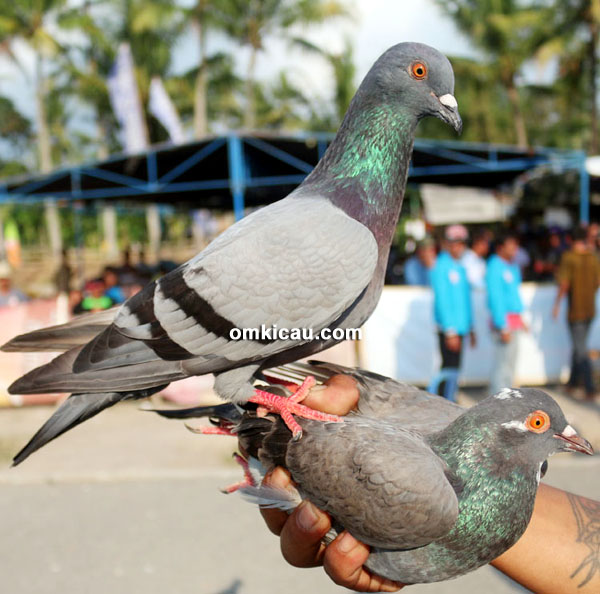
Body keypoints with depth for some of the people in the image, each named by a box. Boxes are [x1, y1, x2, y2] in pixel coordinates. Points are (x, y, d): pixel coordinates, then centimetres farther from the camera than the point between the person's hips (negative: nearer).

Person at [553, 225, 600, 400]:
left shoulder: (569, 257, -14)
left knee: (581, 350, -3)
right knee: (579, 346, 18)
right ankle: (573, 382, 28)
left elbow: (564, 284, -18)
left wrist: (557, 304, -6)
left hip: (575, 310, -6)